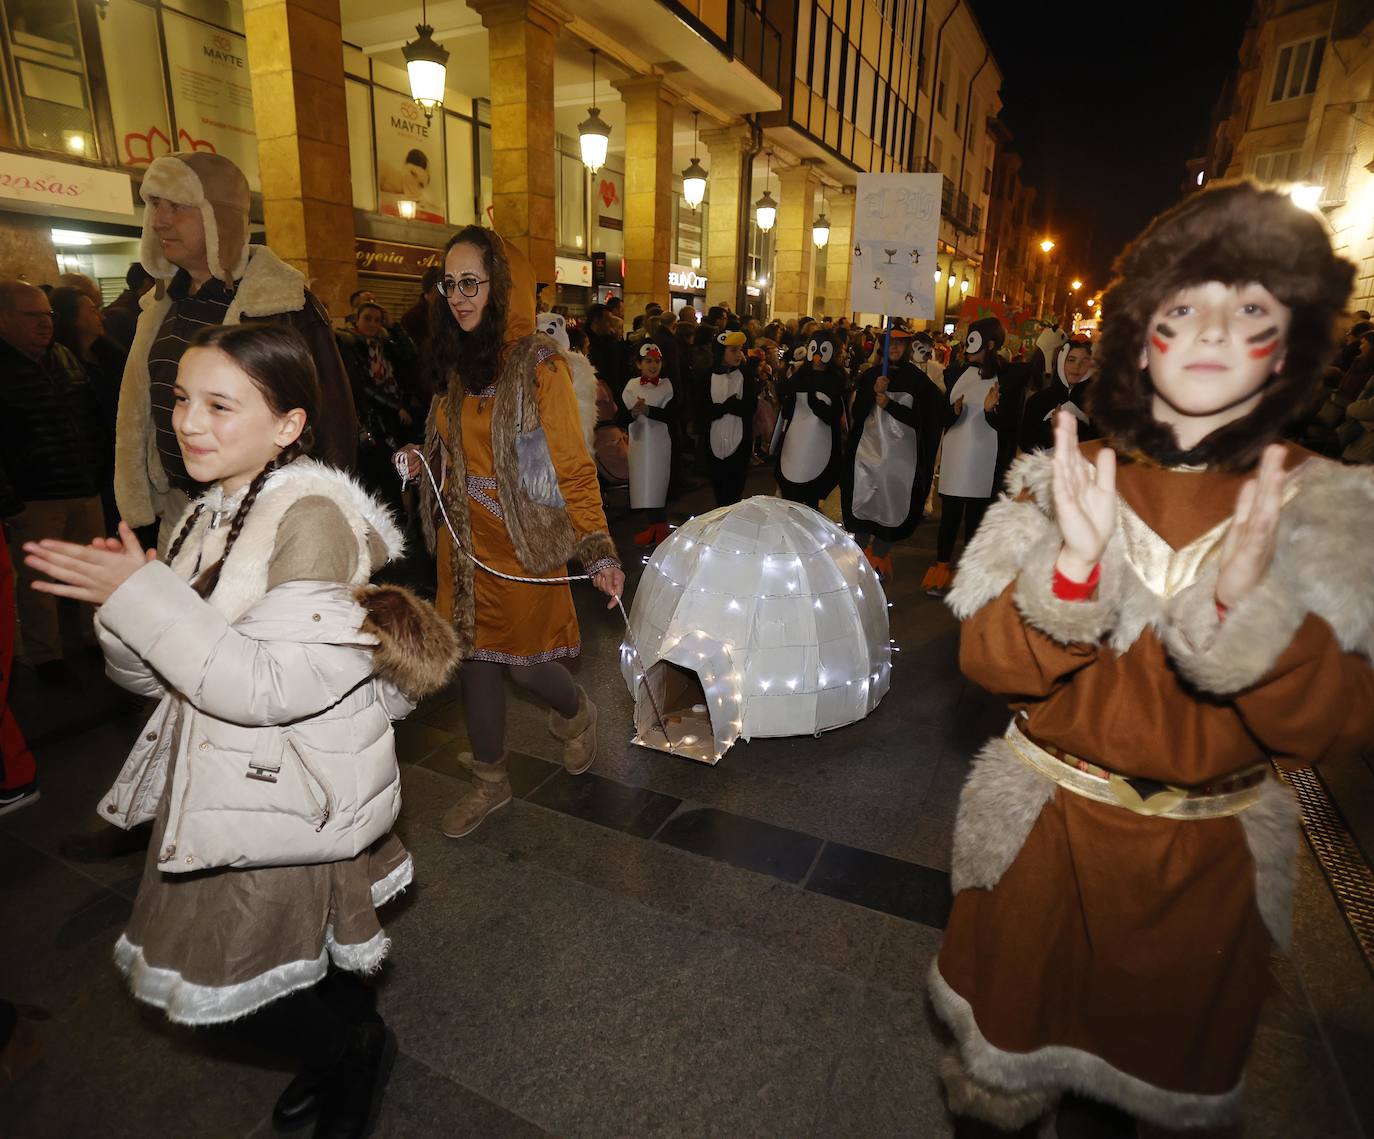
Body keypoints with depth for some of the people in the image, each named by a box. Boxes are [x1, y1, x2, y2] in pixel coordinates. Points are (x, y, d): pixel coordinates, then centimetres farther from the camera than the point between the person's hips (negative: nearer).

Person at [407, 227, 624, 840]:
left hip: (523, 545, -6)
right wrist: (426, 459, -1)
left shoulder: (537, 362, -12)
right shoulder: (461, 363, 8)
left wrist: (598, 551, -21)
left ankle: (576, 713, 39)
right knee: (475, 657, 13)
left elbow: (572, 465, -15)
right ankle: (489, 782, 31)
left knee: (523, 661, 4)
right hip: (466, 543, 7)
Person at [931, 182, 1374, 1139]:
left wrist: (1250, 602, -33)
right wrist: (1074, 566, -33)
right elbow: (991, 664, -16)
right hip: (1045, 831, 0)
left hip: (1213, 855, 1)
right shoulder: (1063, 484, -11)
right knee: (1014, 1043, 24)